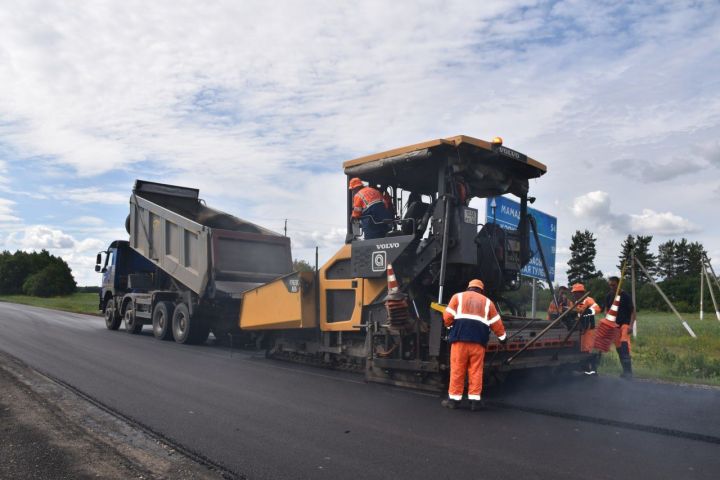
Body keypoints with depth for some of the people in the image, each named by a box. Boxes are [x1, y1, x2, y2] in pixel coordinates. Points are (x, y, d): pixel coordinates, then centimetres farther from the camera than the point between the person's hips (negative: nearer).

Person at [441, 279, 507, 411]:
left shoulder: (458, 296, 15)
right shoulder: (487, 302, 21)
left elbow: (447, 317, 5)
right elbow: (496, 323, 20)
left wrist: (450, 327, 24)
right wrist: (502, 336, 35)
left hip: (460, 337, -1)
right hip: (478, 340, 1)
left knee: (457, 369, 3)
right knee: (476, 370, 6)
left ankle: (454, 399, 7)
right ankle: (475, 400, 6)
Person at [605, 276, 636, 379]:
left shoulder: (625, 296, -10)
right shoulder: (609, 296, 5)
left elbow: (633, 311, -8)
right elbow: (607, 310, 16)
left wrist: (631, 326, -17)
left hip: (625, 323, -5)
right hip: (614, 325, 6)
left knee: (625, 346, -20)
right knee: (618, 348, 7)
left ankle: (628, 372, -20)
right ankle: (625, 371, 16)